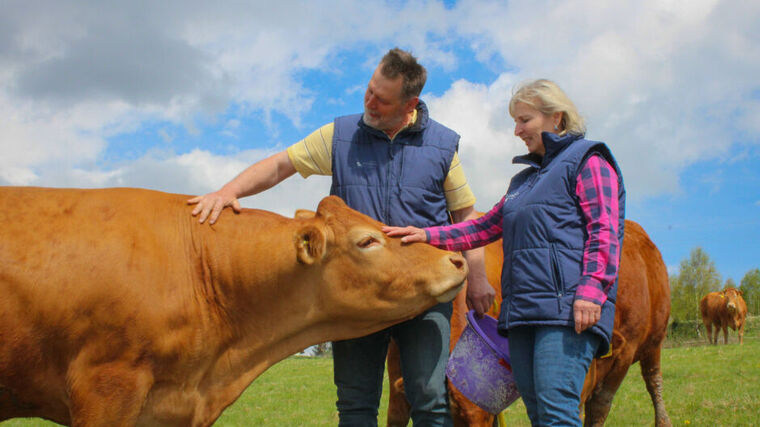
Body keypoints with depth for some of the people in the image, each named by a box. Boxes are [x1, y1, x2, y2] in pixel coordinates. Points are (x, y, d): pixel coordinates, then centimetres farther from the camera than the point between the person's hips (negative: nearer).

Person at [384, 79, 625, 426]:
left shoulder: (587, 161, 4)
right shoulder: (524, 179, 28)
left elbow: (604, 231, -8)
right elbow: (487, 226, 26)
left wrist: (591, 290, -21)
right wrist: (428, 235, 16)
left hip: (568, 307, -8)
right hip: (522, 310, 8)